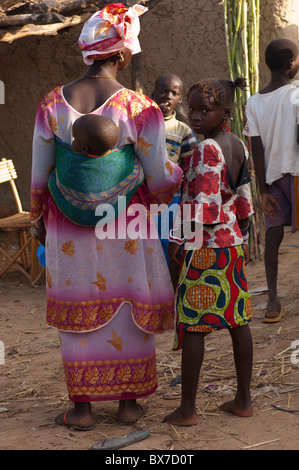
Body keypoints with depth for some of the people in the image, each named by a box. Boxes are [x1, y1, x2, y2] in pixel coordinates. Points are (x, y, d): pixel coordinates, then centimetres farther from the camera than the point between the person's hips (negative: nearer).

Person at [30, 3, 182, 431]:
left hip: (69, 231, 2)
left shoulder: (53, 103, -6)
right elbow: (160, 178, -7)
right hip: (127, 229, -2)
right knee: (129, 309, 13)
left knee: (78, 313, 12)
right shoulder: (139, 107, -14)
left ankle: (82, 407, 18)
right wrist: (179, 175, 16)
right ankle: (129, 401, 23)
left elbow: (39, 173, 2)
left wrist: (38, 216, 19)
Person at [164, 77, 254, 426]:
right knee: (238, 320, 11)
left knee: (191, 324, -2)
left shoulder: (207, 150, -18)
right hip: (233, 244, 9)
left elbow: (205, 205, -22)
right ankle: (243, 400, 19)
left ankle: (187, 409, 3)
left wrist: (179, 242, -14)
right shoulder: (238, 146, 8)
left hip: (205, 247, -8)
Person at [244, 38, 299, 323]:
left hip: (272, 175, 4)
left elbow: (257, 150, 0)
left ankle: (273, 300, 6)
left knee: (273, 235, 7)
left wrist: (263, 190, 1)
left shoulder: (254, 103, 3)